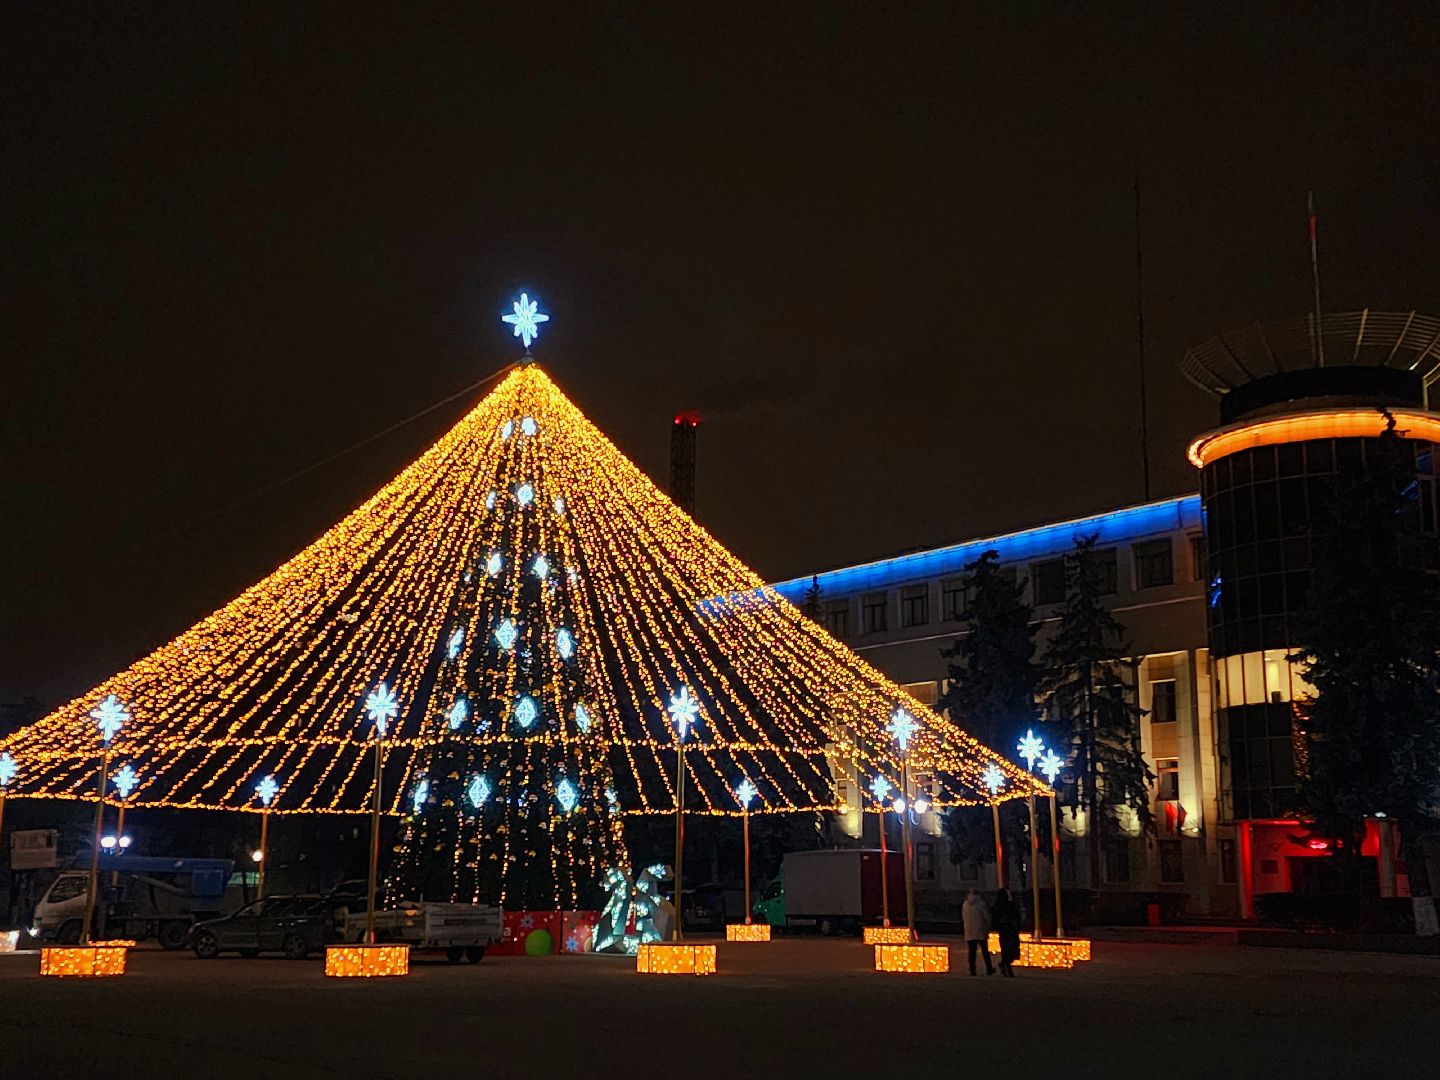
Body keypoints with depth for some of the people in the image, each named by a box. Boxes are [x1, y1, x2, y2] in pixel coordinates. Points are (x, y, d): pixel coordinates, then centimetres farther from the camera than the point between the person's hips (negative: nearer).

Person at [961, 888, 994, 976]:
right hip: (981, 932, -3)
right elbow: (987, 917, -5)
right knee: (985, 951, 7)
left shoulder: (965, 904, 8)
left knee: (971, 952, 2)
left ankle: (972, 970, -3)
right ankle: (989, 969, 10)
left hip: (969, 932, 3)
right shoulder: (981, 903, -6)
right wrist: (988, 928, 6)